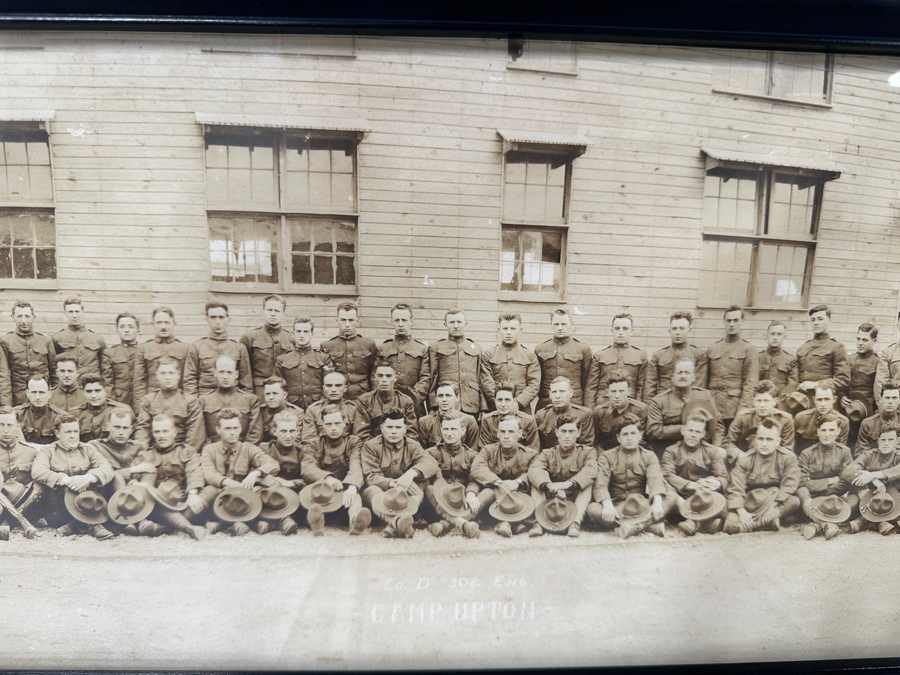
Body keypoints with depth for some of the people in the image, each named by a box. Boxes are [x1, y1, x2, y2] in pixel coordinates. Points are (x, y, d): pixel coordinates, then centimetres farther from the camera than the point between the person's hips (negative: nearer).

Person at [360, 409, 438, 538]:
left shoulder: (412, 446, 7)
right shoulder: (370, 446, 2)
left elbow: (432, 464, -14)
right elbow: (370, 477, -12)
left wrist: (411, 473, -36)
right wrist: (392, 483, -33)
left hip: (405, 493, 2)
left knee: (419, 486, -28)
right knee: (371, 490, -34)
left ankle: (393, 525, -54)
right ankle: (398, 521, -65)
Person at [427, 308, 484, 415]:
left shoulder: (477, 349, 16)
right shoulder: (436, 348, 10)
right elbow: (431, 379, 6)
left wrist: (484, 409, 6)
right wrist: (434, 406, -3)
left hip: (472, 407, 2)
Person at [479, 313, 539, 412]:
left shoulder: (530, 355, 10)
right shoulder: (487, 355, 8)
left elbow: (534, 384, 2)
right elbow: (486, 383, -1)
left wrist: (518, 403, -10)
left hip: (523, 410, 1)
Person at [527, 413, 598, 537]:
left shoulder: (587, 452, 1)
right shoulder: (547, 454, 3)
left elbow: (590, 471, -24)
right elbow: (534, 470, -20)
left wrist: (568, 484, -42)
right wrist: (550, 486, -42)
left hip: (576, 501, -1)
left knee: (587, 482, -24)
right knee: (537, 482, -19)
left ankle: (576, 522, -35)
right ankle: (539, 522, -32)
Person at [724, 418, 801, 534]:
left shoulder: (788, 457, -3)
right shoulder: (745, 459, -4)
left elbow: (789, 485, -14)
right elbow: (735, 488, -12)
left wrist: (772, 506, -26)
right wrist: (742, 512, -28)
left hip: (777, 503, 1)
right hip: (750, 502, -1)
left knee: (794, 501, -32)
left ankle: (752, 523, -26)